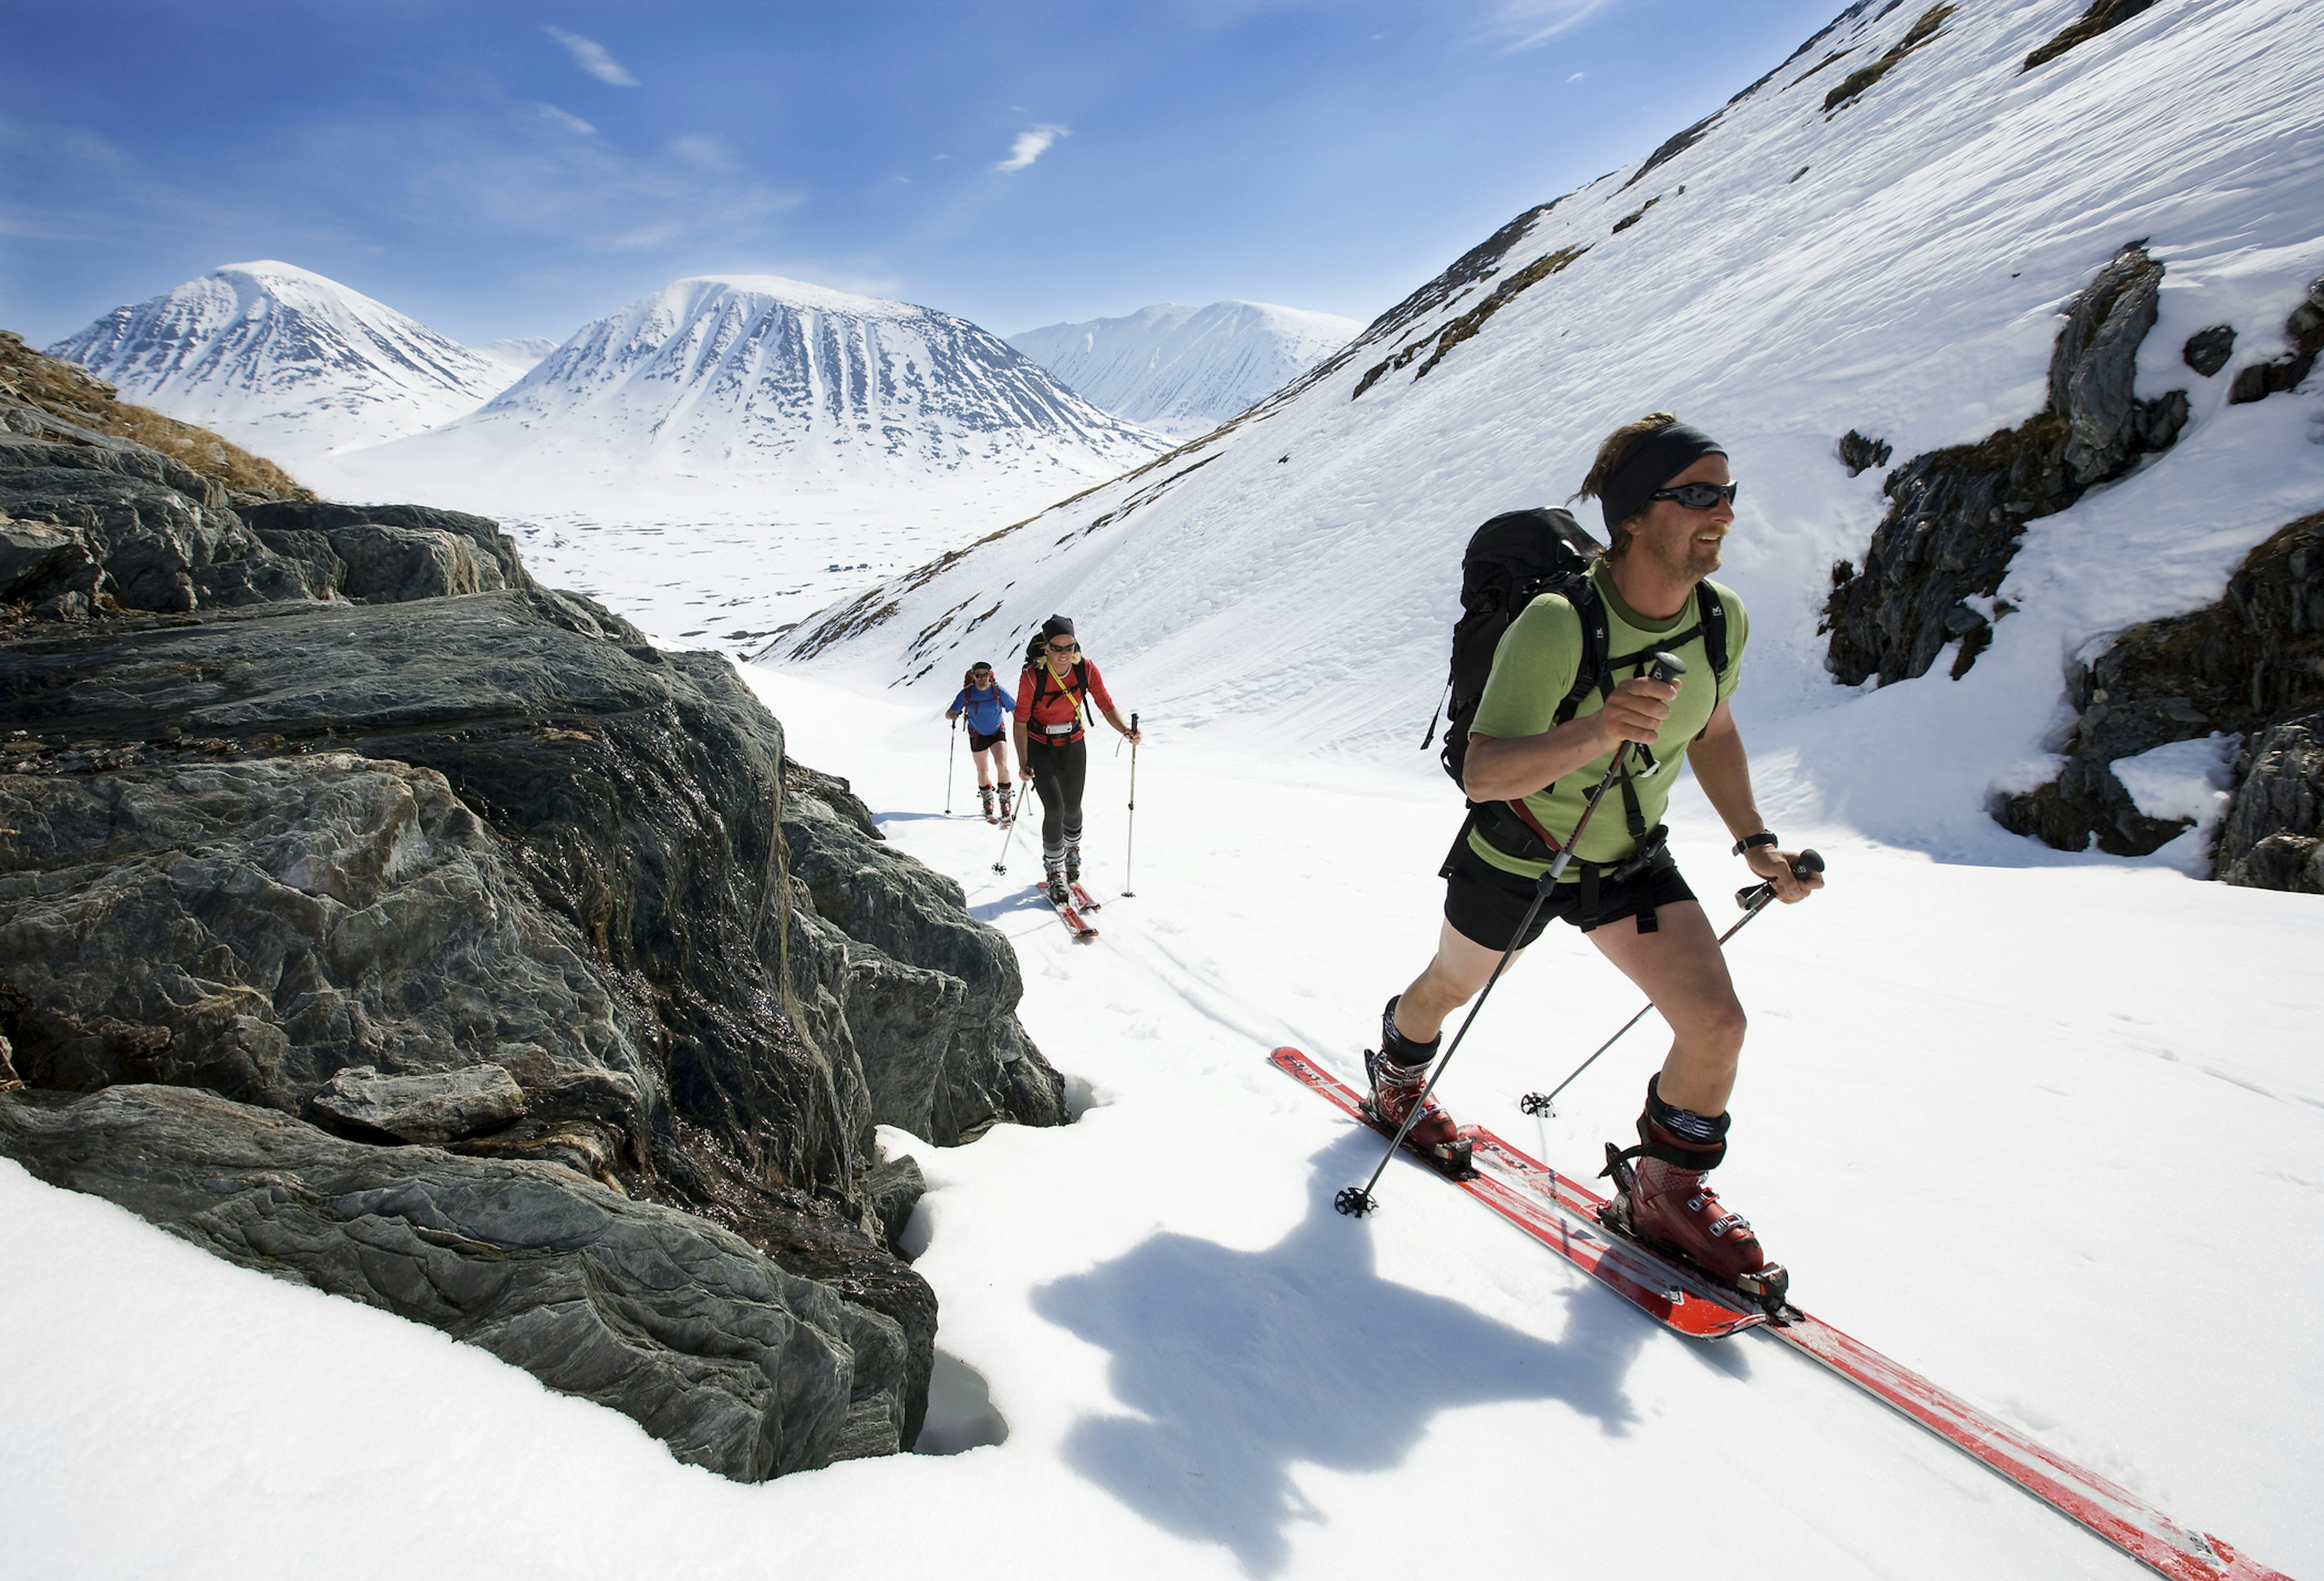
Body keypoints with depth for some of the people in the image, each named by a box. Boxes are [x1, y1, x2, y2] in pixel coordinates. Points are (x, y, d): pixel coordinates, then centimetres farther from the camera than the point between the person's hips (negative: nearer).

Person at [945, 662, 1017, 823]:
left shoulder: (998, 691, -16)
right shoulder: (967, 694, -15)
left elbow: (1015, 709, -8)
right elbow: (949, 713, -14)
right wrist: (951, 714, -37)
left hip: (998, 732, -1)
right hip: (978, 735, 1)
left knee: (1002, 765, -20)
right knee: (982, 771, 10)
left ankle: (1006, 801, -4)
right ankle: (987, 802, 32)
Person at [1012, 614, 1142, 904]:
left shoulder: (1086, 669, -16)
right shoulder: (1032, 676, -23)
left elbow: (1107, 707, -11)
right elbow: (1020, 721, -16)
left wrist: (1126, 731, -30)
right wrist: (1024, 763, -22)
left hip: (1074, 746, 3)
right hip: (1040, 748, -3)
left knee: (1072, 808, 13)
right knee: (1054, 808, -15)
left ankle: (1072, 853, 45)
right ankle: (1054, 873, 4)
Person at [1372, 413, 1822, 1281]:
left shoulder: (1724, 618, -11)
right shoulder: (1555, 627, -32)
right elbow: (1480, 774, -34)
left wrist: (1755, 840, 3)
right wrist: (1596, 731, -50)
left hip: (1631, 859, 5)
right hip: (1514, 859, -4)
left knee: (1717, 1023, -6)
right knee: (1453, 986, 21)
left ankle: (1667, 1192, 20)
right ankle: (1396, 1079, 55)